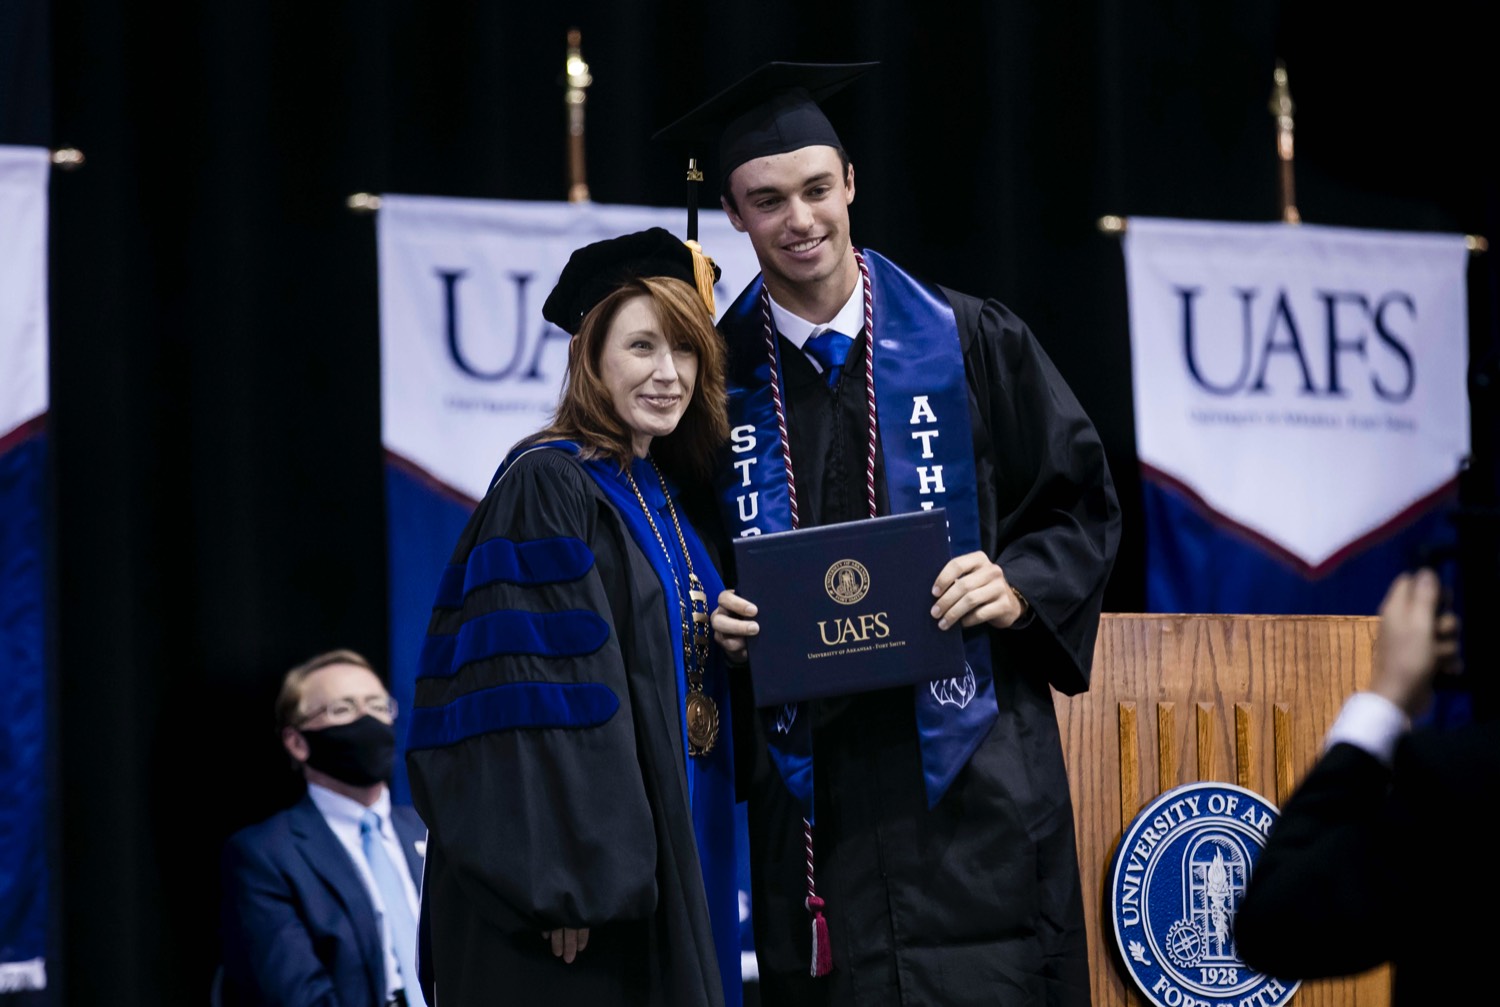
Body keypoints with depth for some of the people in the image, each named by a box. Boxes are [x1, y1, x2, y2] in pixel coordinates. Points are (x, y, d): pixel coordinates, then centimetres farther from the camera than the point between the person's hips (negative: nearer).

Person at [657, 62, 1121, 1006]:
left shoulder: (972, 343, 4)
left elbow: (1081, 504, 7)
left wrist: (1019, 591, -11)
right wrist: (715, 618, -7)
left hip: (970, 771, -1)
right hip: (809, 777, 1)